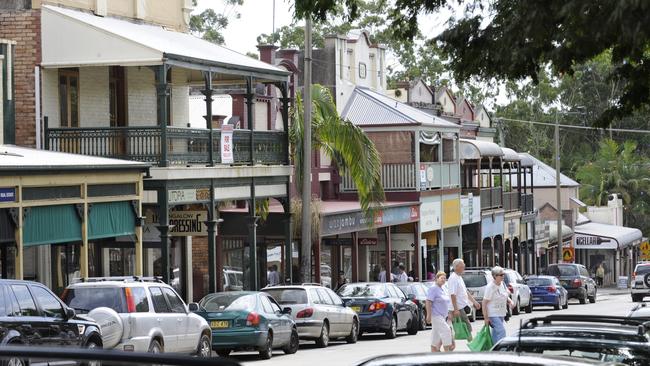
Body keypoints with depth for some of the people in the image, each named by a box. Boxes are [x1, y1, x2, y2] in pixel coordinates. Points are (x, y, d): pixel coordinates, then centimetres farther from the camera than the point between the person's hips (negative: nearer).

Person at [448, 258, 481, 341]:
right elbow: (453, 295, -21)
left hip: (464, 306, 10)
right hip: (459, 308, -10)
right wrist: (456, 309, -25)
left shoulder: (459, 277, 17)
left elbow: (466, 291, 25)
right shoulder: (453, 278, -15)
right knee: (468, 327, -9)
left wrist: (474, 302, 22)